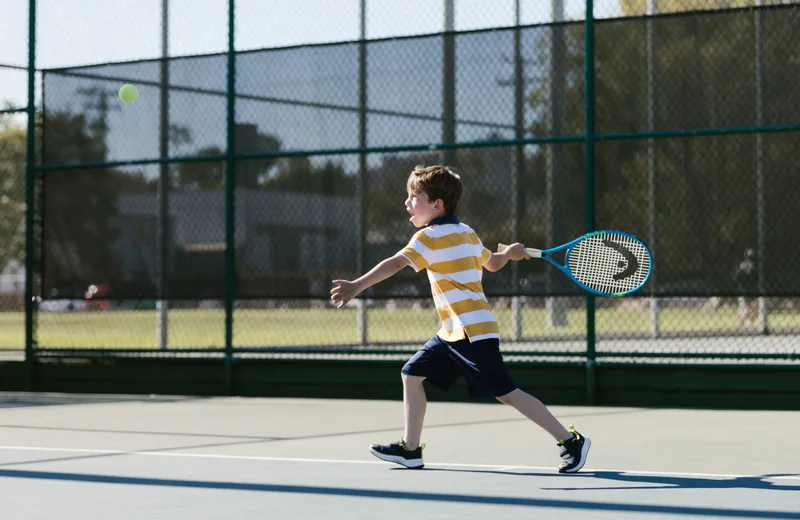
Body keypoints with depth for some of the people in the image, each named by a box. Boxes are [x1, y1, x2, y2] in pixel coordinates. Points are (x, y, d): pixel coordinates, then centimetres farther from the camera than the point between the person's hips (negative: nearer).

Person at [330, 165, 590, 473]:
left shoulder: (429, 237, -12)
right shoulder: (467, 233, 13)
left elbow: (395, 264, -26)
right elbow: (493, 263, 27)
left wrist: (357, 286, -34)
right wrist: (510, 252, 49)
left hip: (474, 332, -10)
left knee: (506, 393, -8)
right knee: (412, 374, 11)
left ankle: (571, 441, -3)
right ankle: (410, 448, 16)